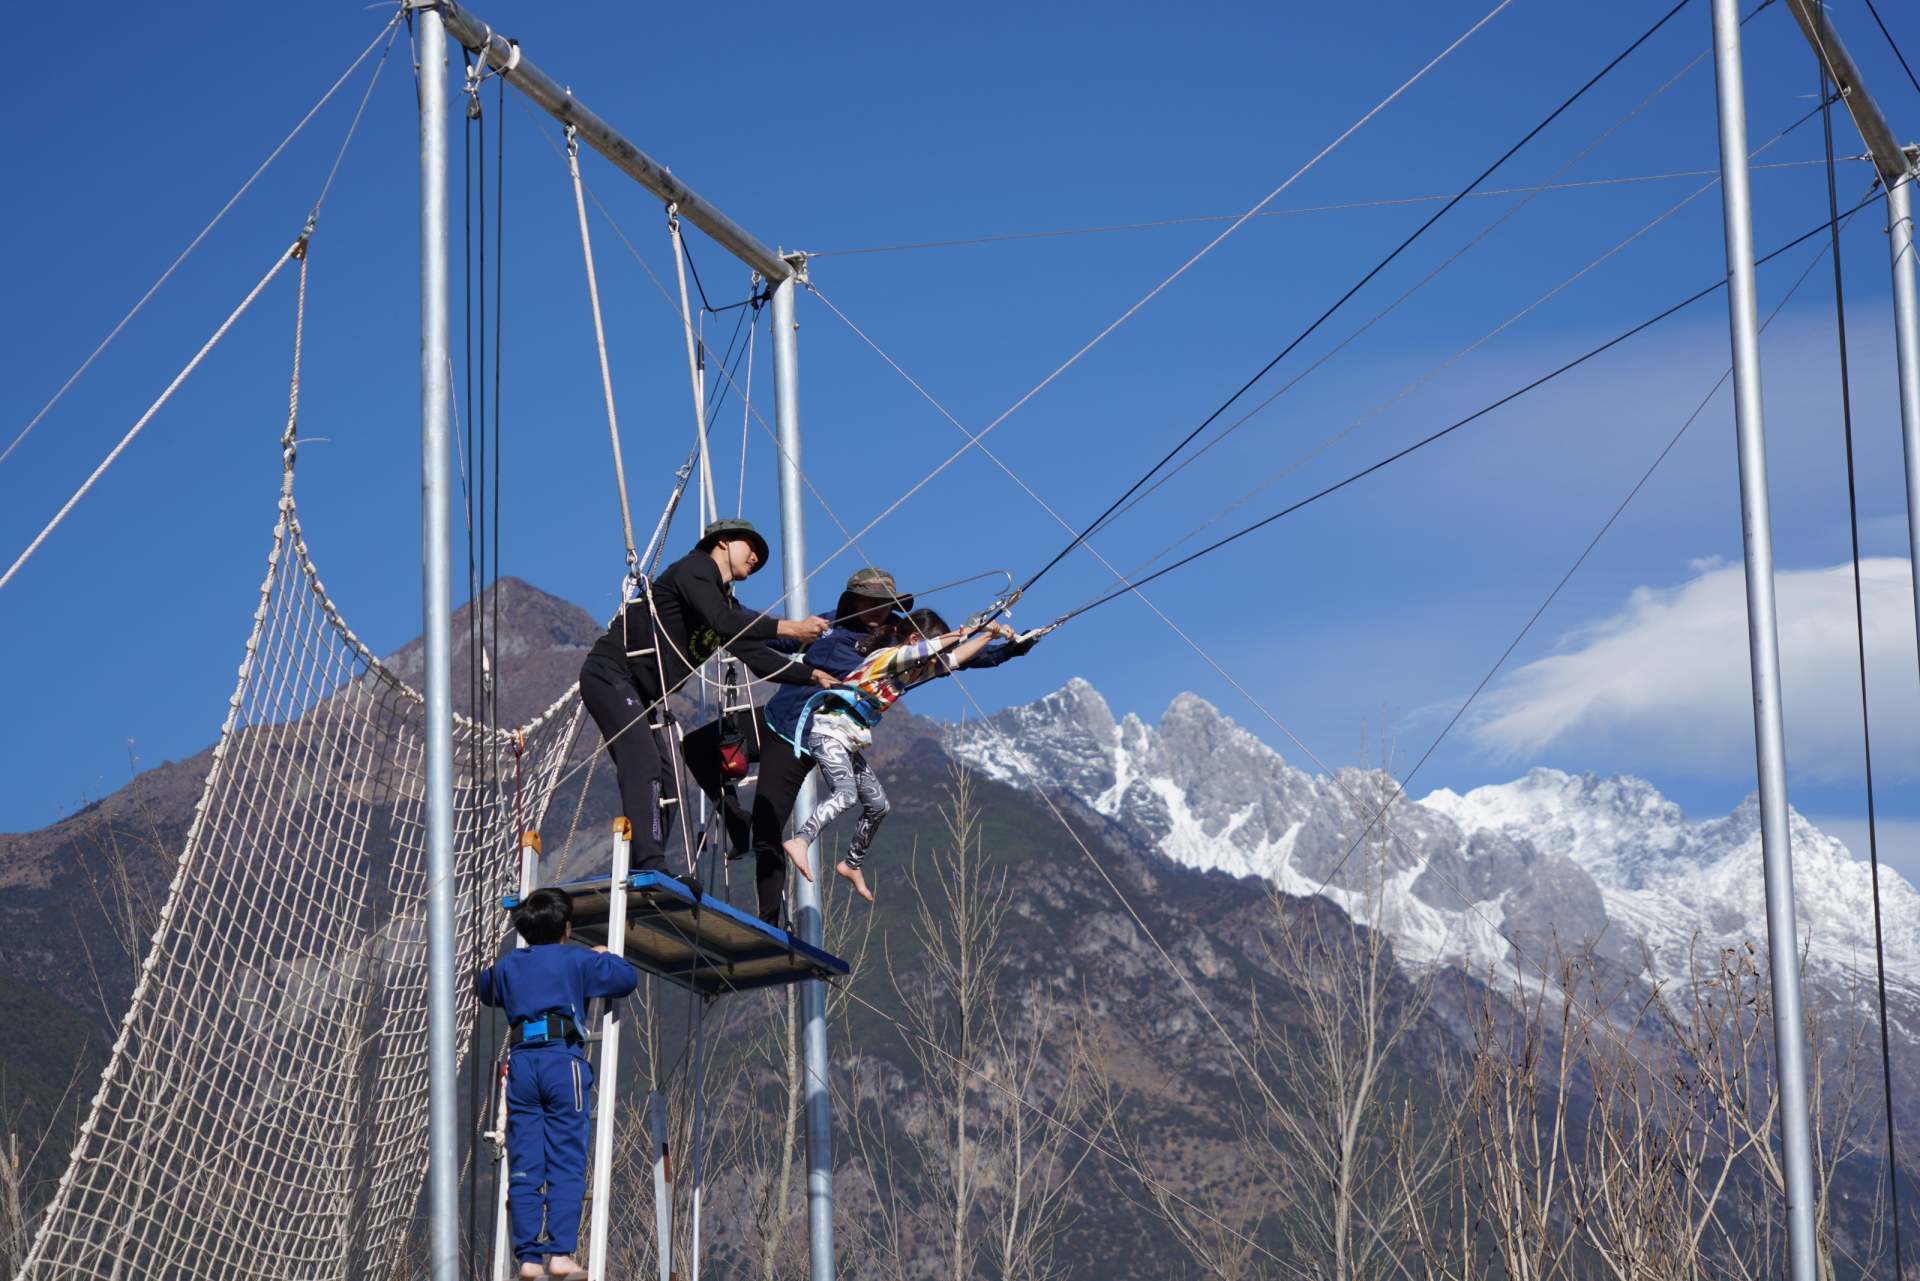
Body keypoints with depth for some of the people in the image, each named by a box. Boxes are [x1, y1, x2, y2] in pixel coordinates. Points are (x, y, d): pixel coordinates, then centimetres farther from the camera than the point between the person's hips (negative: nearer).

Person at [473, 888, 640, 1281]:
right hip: (563, 1060, -4)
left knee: (524, 1167, 3)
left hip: (521, 1063, 4)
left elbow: (483, 987, 36)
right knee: (566, 1165, -4)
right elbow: (628, 978, 8)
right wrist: (604, 956, 26)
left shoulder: (507, 965, 16)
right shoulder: (578, 961, 5)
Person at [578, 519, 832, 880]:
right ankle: (650, 867, -34)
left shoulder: (727, 602, 20)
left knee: (662, 783, 3)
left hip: (642, 696, 10)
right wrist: (789, 629, -26)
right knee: (645, 767, -24)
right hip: (609, 676, -10)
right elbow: (724, 623, -25)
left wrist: (814, 675, 8)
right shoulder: (694, 569, -8)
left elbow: (758, 659, 17)